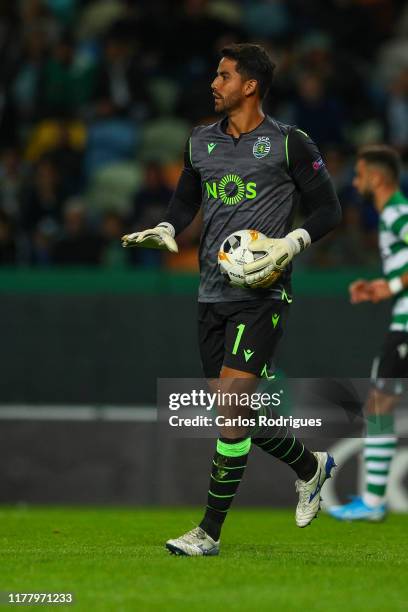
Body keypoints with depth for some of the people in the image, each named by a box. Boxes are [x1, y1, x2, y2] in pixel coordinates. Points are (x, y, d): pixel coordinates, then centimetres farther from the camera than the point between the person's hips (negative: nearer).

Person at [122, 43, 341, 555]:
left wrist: (289, 245, -15)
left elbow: (328, 209, 0)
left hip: (260, 294, -6)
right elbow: (185, 201, 23)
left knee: (230, 403, -14)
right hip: (212, 296, 6)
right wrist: (165, 231, 2)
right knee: (236, 411, 10)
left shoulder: (289, 144, -4)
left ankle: (210, 532, -10)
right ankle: (310, 466, 37)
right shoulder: (201, 142, 12)